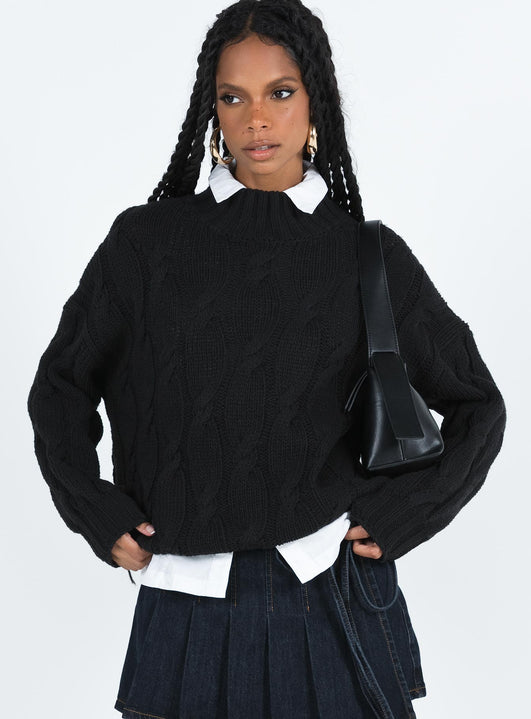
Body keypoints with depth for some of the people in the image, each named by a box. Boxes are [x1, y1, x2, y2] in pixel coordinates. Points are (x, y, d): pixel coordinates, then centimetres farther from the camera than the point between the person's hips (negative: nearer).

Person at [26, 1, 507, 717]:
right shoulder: (146, 240, 1)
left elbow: (477, 405, 9)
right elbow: (60, 385, 10)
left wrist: (400, 516, -1)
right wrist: (97, 512, 0)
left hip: (334, 591, 0)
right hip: (189, 602, 0)